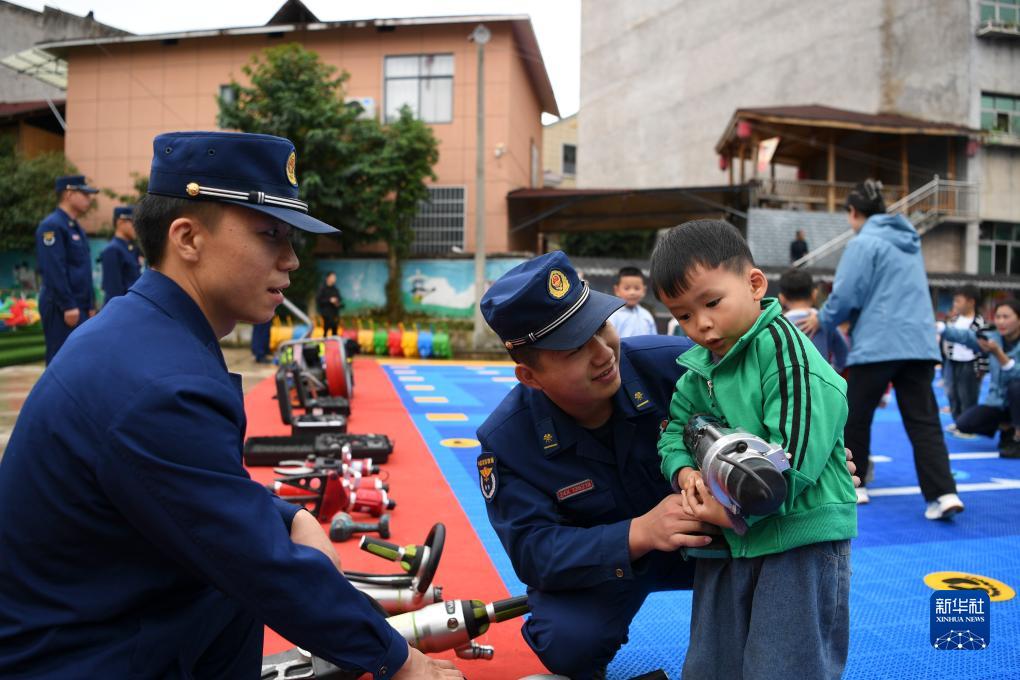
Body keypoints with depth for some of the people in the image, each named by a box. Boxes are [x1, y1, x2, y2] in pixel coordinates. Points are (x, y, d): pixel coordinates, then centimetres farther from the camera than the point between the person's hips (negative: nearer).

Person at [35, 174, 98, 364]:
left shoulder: (76, 228, 18)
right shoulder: (52, 226, -11)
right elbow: (54, 271, -19)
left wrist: (90, 305, 17)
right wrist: (68, 306, -20)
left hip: (79, 308, 9)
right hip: (62, 310, -9)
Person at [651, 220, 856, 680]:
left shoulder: (785, 349, -17)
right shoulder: (699, 366, 7)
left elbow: (794, 455, -24)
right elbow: (675, 428, 13)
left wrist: (737, 511, -21)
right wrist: (684, 470, -9)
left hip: (801, 534, -7)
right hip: (727, 540, 8)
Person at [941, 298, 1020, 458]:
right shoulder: (993, 338, -4)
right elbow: (964, 335, -21)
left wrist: (997, 353, -40)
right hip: (997, 402, 4)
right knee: (963, 423, -14)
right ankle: (1007, 429, 14)